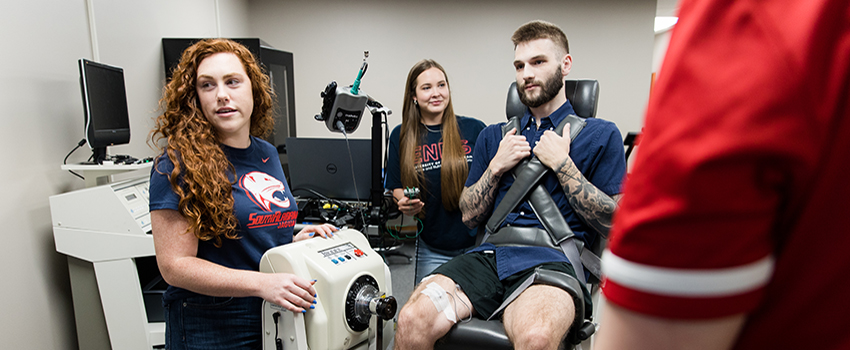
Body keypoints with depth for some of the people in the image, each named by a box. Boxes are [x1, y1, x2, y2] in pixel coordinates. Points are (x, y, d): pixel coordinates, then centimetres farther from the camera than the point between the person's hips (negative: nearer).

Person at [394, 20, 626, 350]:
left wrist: (561, 163, -2)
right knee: (412, 320, -24)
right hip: (489, 255, 3)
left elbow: (613, 221, 3)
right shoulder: (494, 136, 22)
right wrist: (496, 167, 4)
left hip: (552, 260, -2)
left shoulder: (601, 135, 12)